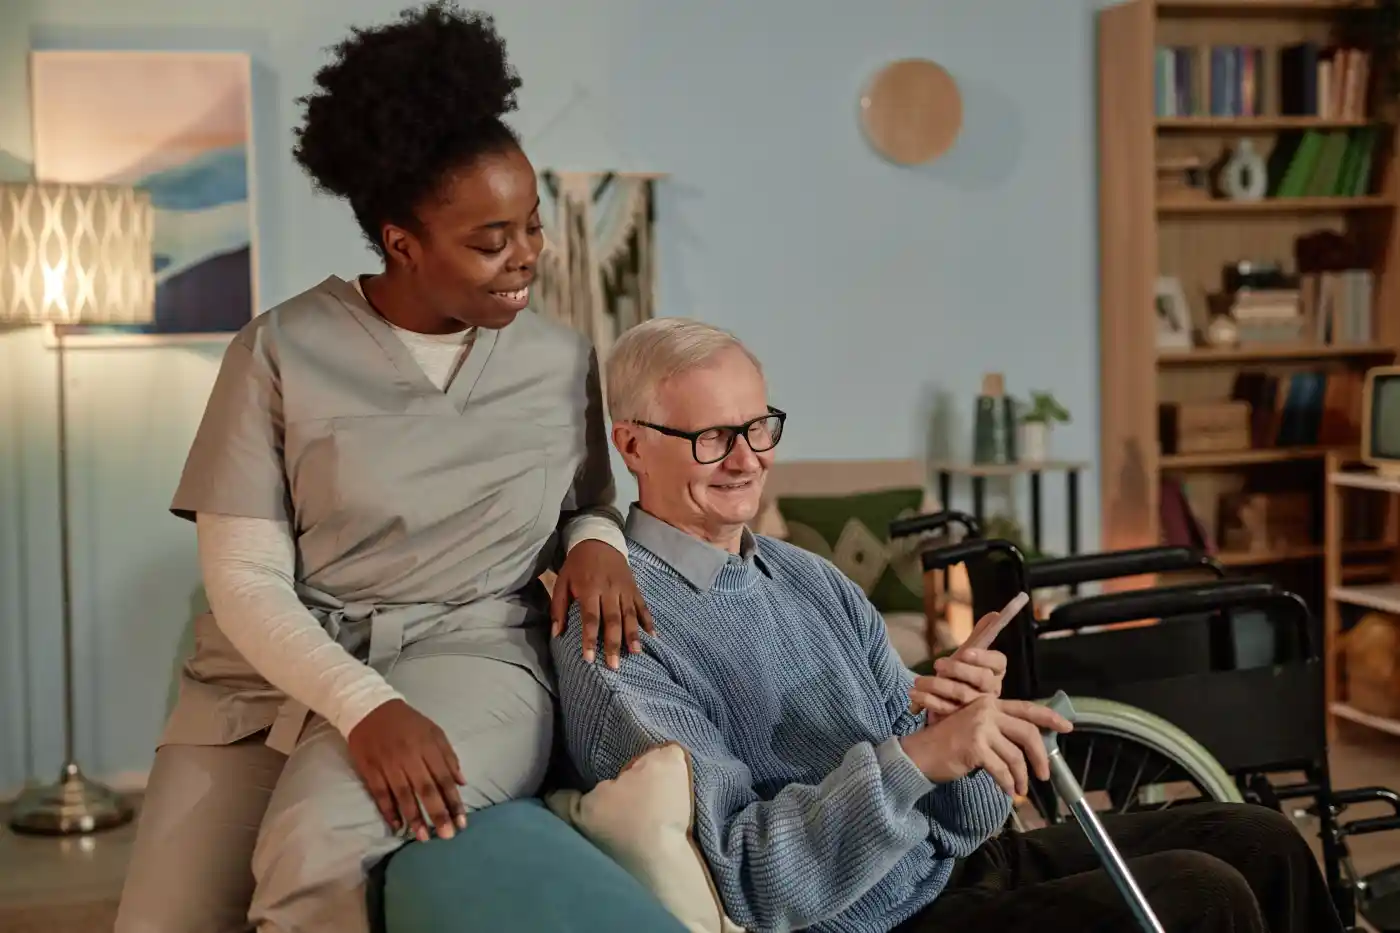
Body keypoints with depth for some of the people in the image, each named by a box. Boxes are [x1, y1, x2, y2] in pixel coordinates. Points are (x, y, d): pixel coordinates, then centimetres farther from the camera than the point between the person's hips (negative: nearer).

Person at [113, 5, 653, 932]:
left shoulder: (563, 360, 4)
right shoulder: (283, 351, -5)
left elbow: (588, 504, 20)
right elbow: (244, 579, -7)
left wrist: (597, 541, -6)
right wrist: (365, 707, -23)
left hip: (470, 659, 0)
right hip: (278, 670, 1)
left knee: (316, 853, -31)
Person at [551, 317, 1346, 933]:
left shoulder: (817, 582, 9)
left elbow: (966, 818, 7)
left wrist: (969, 726, -16)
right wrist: (914, 757, -33)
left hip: (963, 860, 8)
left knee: (1261, 843, 1)